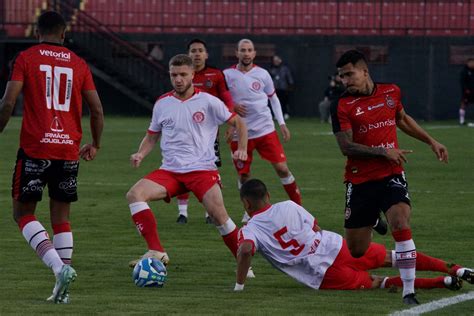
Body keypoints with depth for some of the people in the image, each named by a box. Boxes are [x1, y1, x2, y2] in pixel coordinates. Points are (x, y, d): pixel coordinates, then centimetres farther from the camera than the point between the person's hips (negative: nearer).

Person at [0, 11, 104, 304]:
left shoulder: (26, 58, 0)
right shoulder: (79, 64, 9)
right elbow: (97, 110, 8)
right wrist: (95, 145, 22)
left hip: (35, 148, -3)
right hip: (69, 150, 3)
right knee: (61, 218, 11)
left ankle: (60, 267, -15)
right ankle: (63, 289, 3)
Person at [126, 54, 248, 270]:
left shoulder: (208, 102, 0)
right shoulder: (162, 104, 10)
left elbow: (238, 123, 7)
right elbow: (152, 136, 20)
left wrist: (241, 149, -8)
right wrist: (141, 154, 0)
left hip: (202, 169, -3)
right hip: (170, 170, 3)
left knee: (218, 214, -21)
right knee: (134, 194, -21)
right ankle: (156, 252, -25)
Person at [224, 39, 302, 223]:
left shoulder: (262, 74, 2)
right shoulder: (227, 75, -2)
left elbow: (273, 98, 13)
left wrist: (282, 123, 7)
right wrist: (231, 107, -14)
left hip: (265, 130, 0)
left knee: (282, 168, -5)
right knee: (243, 174, 4)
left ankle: (298, 207, 4)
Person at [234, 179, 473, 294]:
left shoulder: (249, 231, 0)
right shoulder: (288, 206, 12)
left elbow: (245, 251, -21)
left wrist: (239, 286, -12)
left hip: (325, 276, -4)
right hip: (337, 246, 4)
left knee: (376, 283, 3)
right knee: (391, 257, 20)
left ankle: (443, 282, -14)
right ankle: (452, 269, 10)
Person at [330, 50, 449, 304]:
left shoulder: (391, 92, 4)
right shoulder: (342, 107, -8)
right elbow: (346, 147, -15)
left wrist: (431, 142, 23)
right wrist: (384, 152, -21)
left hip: (391, 176, 1)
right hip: (360, 181, -1)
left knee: (401, 225, -24)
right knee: (356, 252, 4)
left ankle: (409, 291, -19)